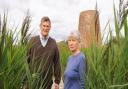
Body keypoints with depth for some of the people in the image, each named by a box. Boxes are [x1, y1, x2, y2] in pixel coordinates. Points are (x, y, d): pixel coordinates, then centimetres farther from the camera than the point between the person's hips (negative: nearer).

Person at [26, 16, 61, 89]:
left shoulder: (53, 43, 1)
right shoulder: (32, 40, -2)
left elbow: (57, 62, 2)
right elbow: (26, 60, -2)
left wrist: (57, 81, 1)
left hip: (47, 81, 1)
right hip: (32, 79, -1)